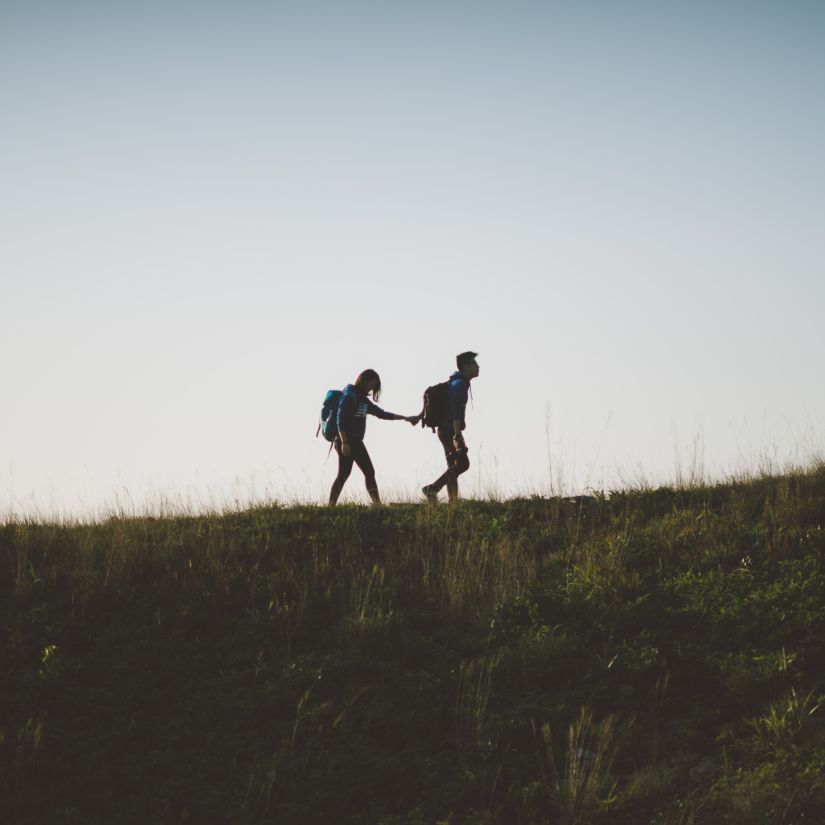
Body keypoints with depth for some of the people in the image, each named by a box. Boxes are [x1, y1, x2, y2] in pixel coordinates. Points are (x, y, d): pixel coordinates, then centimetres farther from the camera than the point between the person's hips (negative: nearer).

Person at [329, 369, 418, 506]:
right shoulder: (349, 396, -9)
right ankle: (331, 506, -11)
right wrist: (344, 442, -23)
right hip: (346, 442, -9)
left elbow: (381, 413, 26)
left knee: (369, 472, 5)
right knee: (343, 474, -12)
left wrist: (405, 418, 24)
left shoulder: (364, 400, 17)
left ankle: (377, 504, 4)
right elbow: (340, 420, -16)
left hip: (357, 442, 9)